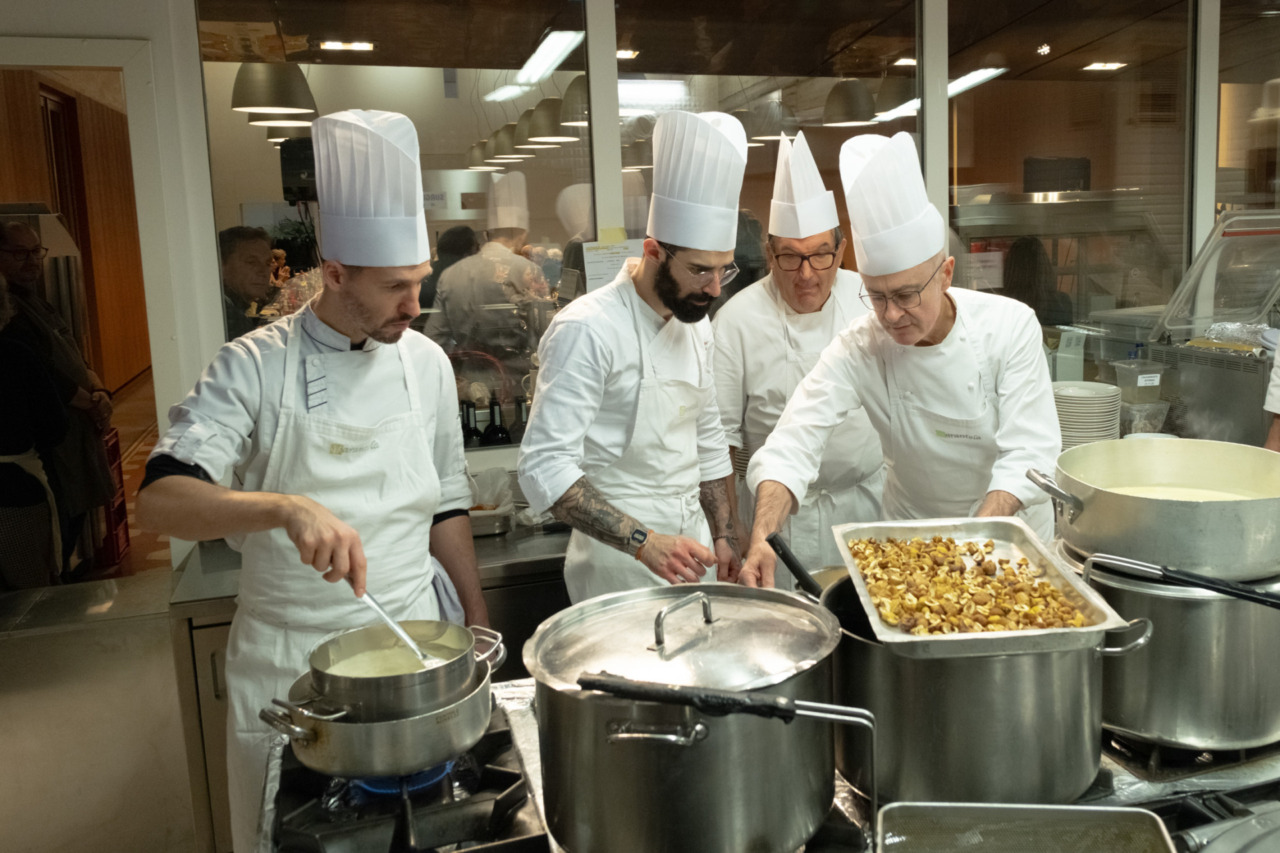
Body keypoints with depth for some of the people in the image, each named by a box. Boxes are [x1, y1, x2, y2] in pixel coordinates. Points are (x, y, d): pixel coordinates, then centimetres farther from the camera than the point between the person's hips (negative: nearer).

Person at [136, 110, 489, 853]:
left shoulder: (426, 362, 1)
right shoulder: (256, 367, -12)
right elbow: (161, 499, -22)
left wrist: (477, 615, 8)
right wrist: (286, 507, -38)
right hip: (288, 654, -3)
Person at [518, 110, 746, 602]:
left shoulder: (695, 324, 8)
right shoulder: (588, 330, -19)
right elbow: (545, 468, -24)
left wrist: (723, 537, 12)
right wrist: (644, 542, -30)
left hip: (691, 552, 8)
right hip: (621, 566, -7)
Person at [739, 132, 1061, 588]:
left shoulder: (1010, 325, -17)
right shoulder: (857, 350, -17)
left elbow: (1028, 456, -20)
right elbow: (792, 447, -27)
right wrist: (761, 539, -44)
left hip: (1011, 527, 0)